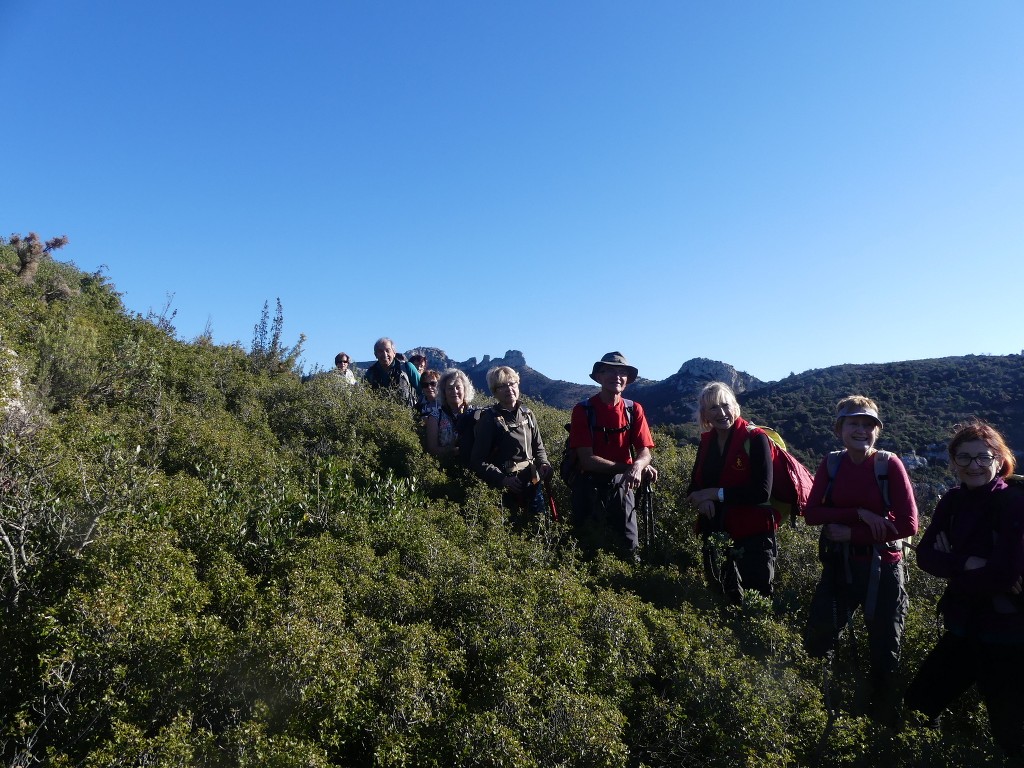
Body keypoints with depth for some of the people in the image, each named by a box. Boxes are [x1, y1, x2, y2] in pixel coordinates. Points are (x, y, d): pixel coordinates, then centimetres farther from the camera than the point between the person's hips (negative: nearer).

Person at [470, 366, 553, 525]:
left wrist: (543, 464, -4)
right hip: (505, 490, -5)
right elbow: (479, 461, -11)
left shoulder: (527, 414, 8)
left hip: (533, 484, 5)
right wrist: (503, 479, -22)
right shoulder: (489, 419, -7)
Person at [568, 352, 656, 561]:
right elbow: (586, 459, -15)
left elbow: (645, 452, -5)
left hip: (621, 486, 2)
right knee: (588, 546, 9)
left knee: (629, 548, 2)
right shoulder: (583, 410, -8)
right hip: (589, 486, -2)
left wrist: (637, 466, -29)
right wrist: (627, 468, -25)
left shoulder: (634, 410, 1)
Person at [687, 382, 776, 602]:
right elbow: (694, 487, 10)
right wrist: (703, 500, -13)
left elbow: (762, 492, -18)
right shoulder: (707, 441, 6)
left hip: (754, 534, -6)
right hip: (717, 533, 6)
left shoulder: (755, 439, -12)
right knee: (722, 596, 18)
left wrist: (717, 494, -17)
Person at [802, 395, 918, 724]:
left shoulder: (889, 464, -11)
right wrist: (859, 514, -21)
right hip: (839, 566, 3)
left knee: (883, 652, 11)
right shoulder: (831, 464, -1)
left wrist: (851, 533, -18)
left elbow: (907, 524, -17)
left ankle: (881, 719, 35)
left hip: (882, 569, -3)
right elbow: (811, 513, -9)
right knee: (817, 643, 9)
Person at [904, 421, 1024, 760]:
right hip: (964, 628, 7)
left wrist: (951, 567, -12)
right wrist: (967, 564, -22)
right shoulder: (952, 502, 2)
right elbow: (925, 555, -6)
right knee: (917, 705, 16)